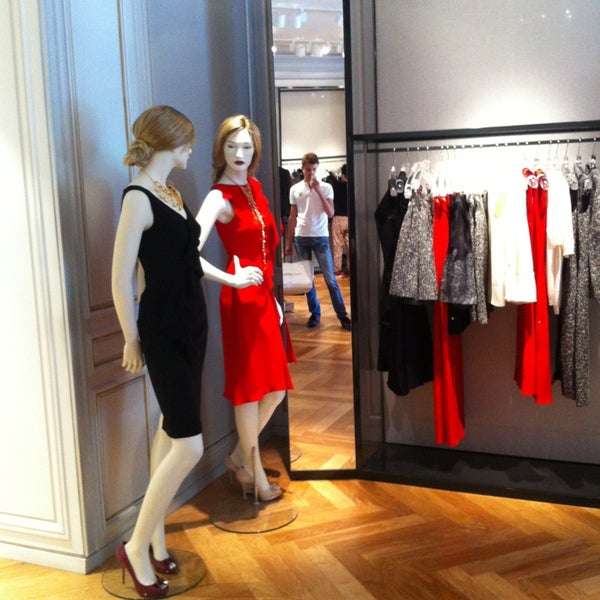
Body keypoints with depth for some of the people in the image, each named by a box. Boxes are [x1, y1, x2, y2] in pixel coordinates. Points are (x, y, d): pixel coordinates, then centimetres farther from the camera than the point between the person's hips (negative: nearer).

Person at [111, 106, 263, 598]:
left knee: (171, 431, 14)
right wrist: (133, 340, -9)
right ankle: (136, 547, 10)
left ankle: (156, 540, 28)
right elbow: (121, 279, -16)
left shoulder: (171, 192, 10)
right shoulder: (138, 197, -17)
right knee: (189, 445, -8)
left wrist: (231, 278, 34)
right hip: (162, 332, -9)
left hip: (192, 326, 9)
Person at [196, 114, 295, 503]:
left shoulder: (255, 187, 11)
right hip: (242, 296, -8)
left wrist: (272, 295, 15)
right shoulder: (220, 198, -13)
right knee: (250, 386, 3)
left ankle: (240, 456, 31)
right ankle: (255, 473, 21)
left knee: (276, 386, 13)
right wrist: (232, 278, -33)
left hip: (265, 293, 8)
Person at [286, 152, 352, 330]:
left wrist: (318, 190, -16)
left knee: (330, 278, -4)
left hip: (321, 237, -2)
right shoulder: (295, 189, 5)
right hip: (301, 238, 2)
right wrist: (289, 242, 9)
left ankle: (342, 315, 1)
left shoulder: (326, 187, -2)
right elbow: (292, 217, 10)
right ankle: (314, 313, 18)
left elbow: (330, 213, -11)